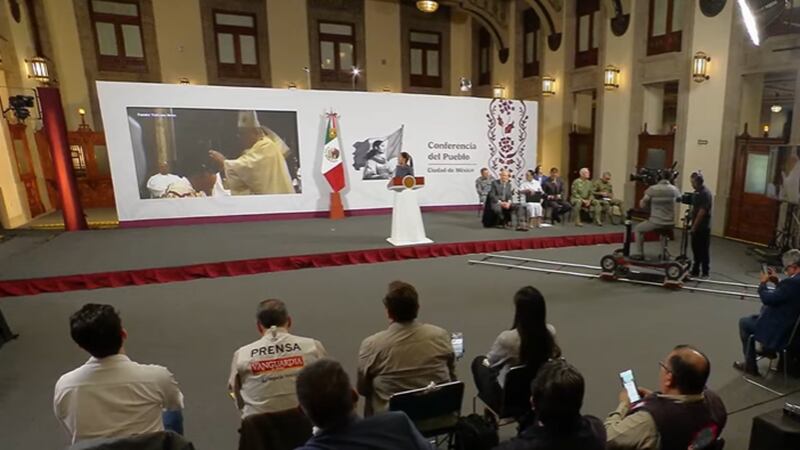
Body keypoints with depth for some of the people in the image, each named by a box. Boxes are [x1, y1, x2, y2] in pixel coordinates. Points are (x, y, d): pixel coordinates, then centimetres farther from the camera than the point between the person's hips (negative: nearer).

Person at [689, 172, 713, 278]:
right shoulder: (697, 192, 11)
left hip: (703, 227, -9)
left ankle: (705, 273, 8)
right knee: (696, 249, 13)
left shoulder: (705, 193, -17)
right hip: (696, 226, 9)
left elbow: (702, 212, -21)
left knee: (704, 250, -1)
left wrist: (694, 226, -18)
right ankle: (695, 271, 21)